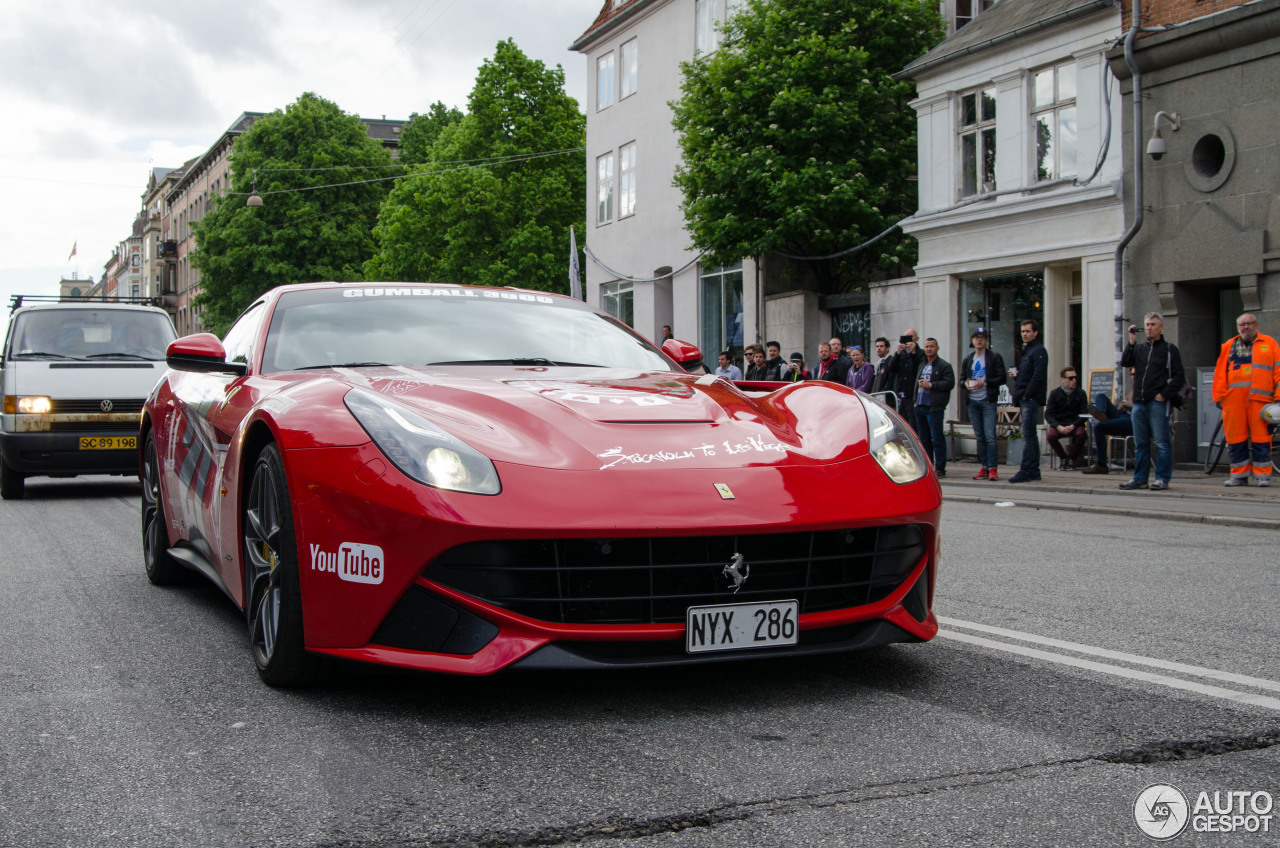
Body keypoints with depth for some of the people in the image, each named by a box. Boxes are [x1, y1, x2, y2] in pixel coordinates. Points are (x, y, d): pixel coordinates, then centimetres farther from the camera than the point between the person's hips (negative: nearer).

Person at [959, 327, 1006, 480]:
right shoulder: (968, 360, 16)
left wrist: (985, 382, -16)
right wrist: (965, 384, -5)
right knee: (979, 436, 7)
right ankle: (984, 467, 10)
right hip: (972, 401, 5)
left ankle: (993, 468, -8)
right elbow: (962, 379, 18)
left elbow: (1002, 378, -4)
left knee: (990, 436, -11)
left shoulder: (995, 357, 2)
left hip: (988, 401, -5)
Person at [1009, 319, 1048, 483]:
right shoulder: (1026, 350, 21)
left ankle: (1026, 470, -13)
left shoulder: (1038, 351, -9)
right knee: (1031, 435, 11)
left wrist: (1027, 395, -18)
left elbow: (1038, 376, -18)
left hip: (1031, 400, -10)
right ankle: (1034, 470, 14)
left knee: (1028, 434, -11)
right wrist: (1016, 376, 6)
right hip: (1026, 400, 10)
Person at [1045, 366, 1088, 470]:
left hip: (1075, 424, 0)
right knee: (1051, 435, -32)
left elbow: (1084, 414, -1)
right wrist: (1058, 426, -18)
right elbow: (1048, 414, -1)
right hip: (1058, 424, 0)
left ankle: (1071, 458, -6)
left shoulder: (1080, 393, 4)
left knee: (1081, 434, -33)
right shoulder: (1055, 393, 4)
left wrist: (1073, 426, -18)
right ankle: (1063, 457, -2)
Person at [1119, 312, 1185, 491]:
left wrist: (1164, 394, -11)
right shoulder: (1139, 349, 17)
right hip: (1139, 402, 5)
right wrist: (1131, 342, -4)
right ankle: (1140, 478, 13)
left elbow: (1178, 377, -2)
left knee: (1161, 441, -5)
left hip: (1158, 403, -5)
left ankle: (1162, 478, -1)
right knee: (1140, 443, 8)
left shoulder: (1169, 350, 3)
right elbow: (1125, 362, 0)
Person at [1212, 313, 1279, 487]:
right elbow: (1220, 373, 13)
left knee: (1261, 438, -4)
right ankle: (1239, 475, 11)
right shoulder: (1228, 347, 18)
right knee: (1235, 439, 3)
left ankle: (1263, 475, 2)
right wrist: (1219, 397, 5)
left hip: (1260, 398, -2)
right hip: (1233, 399, 2)